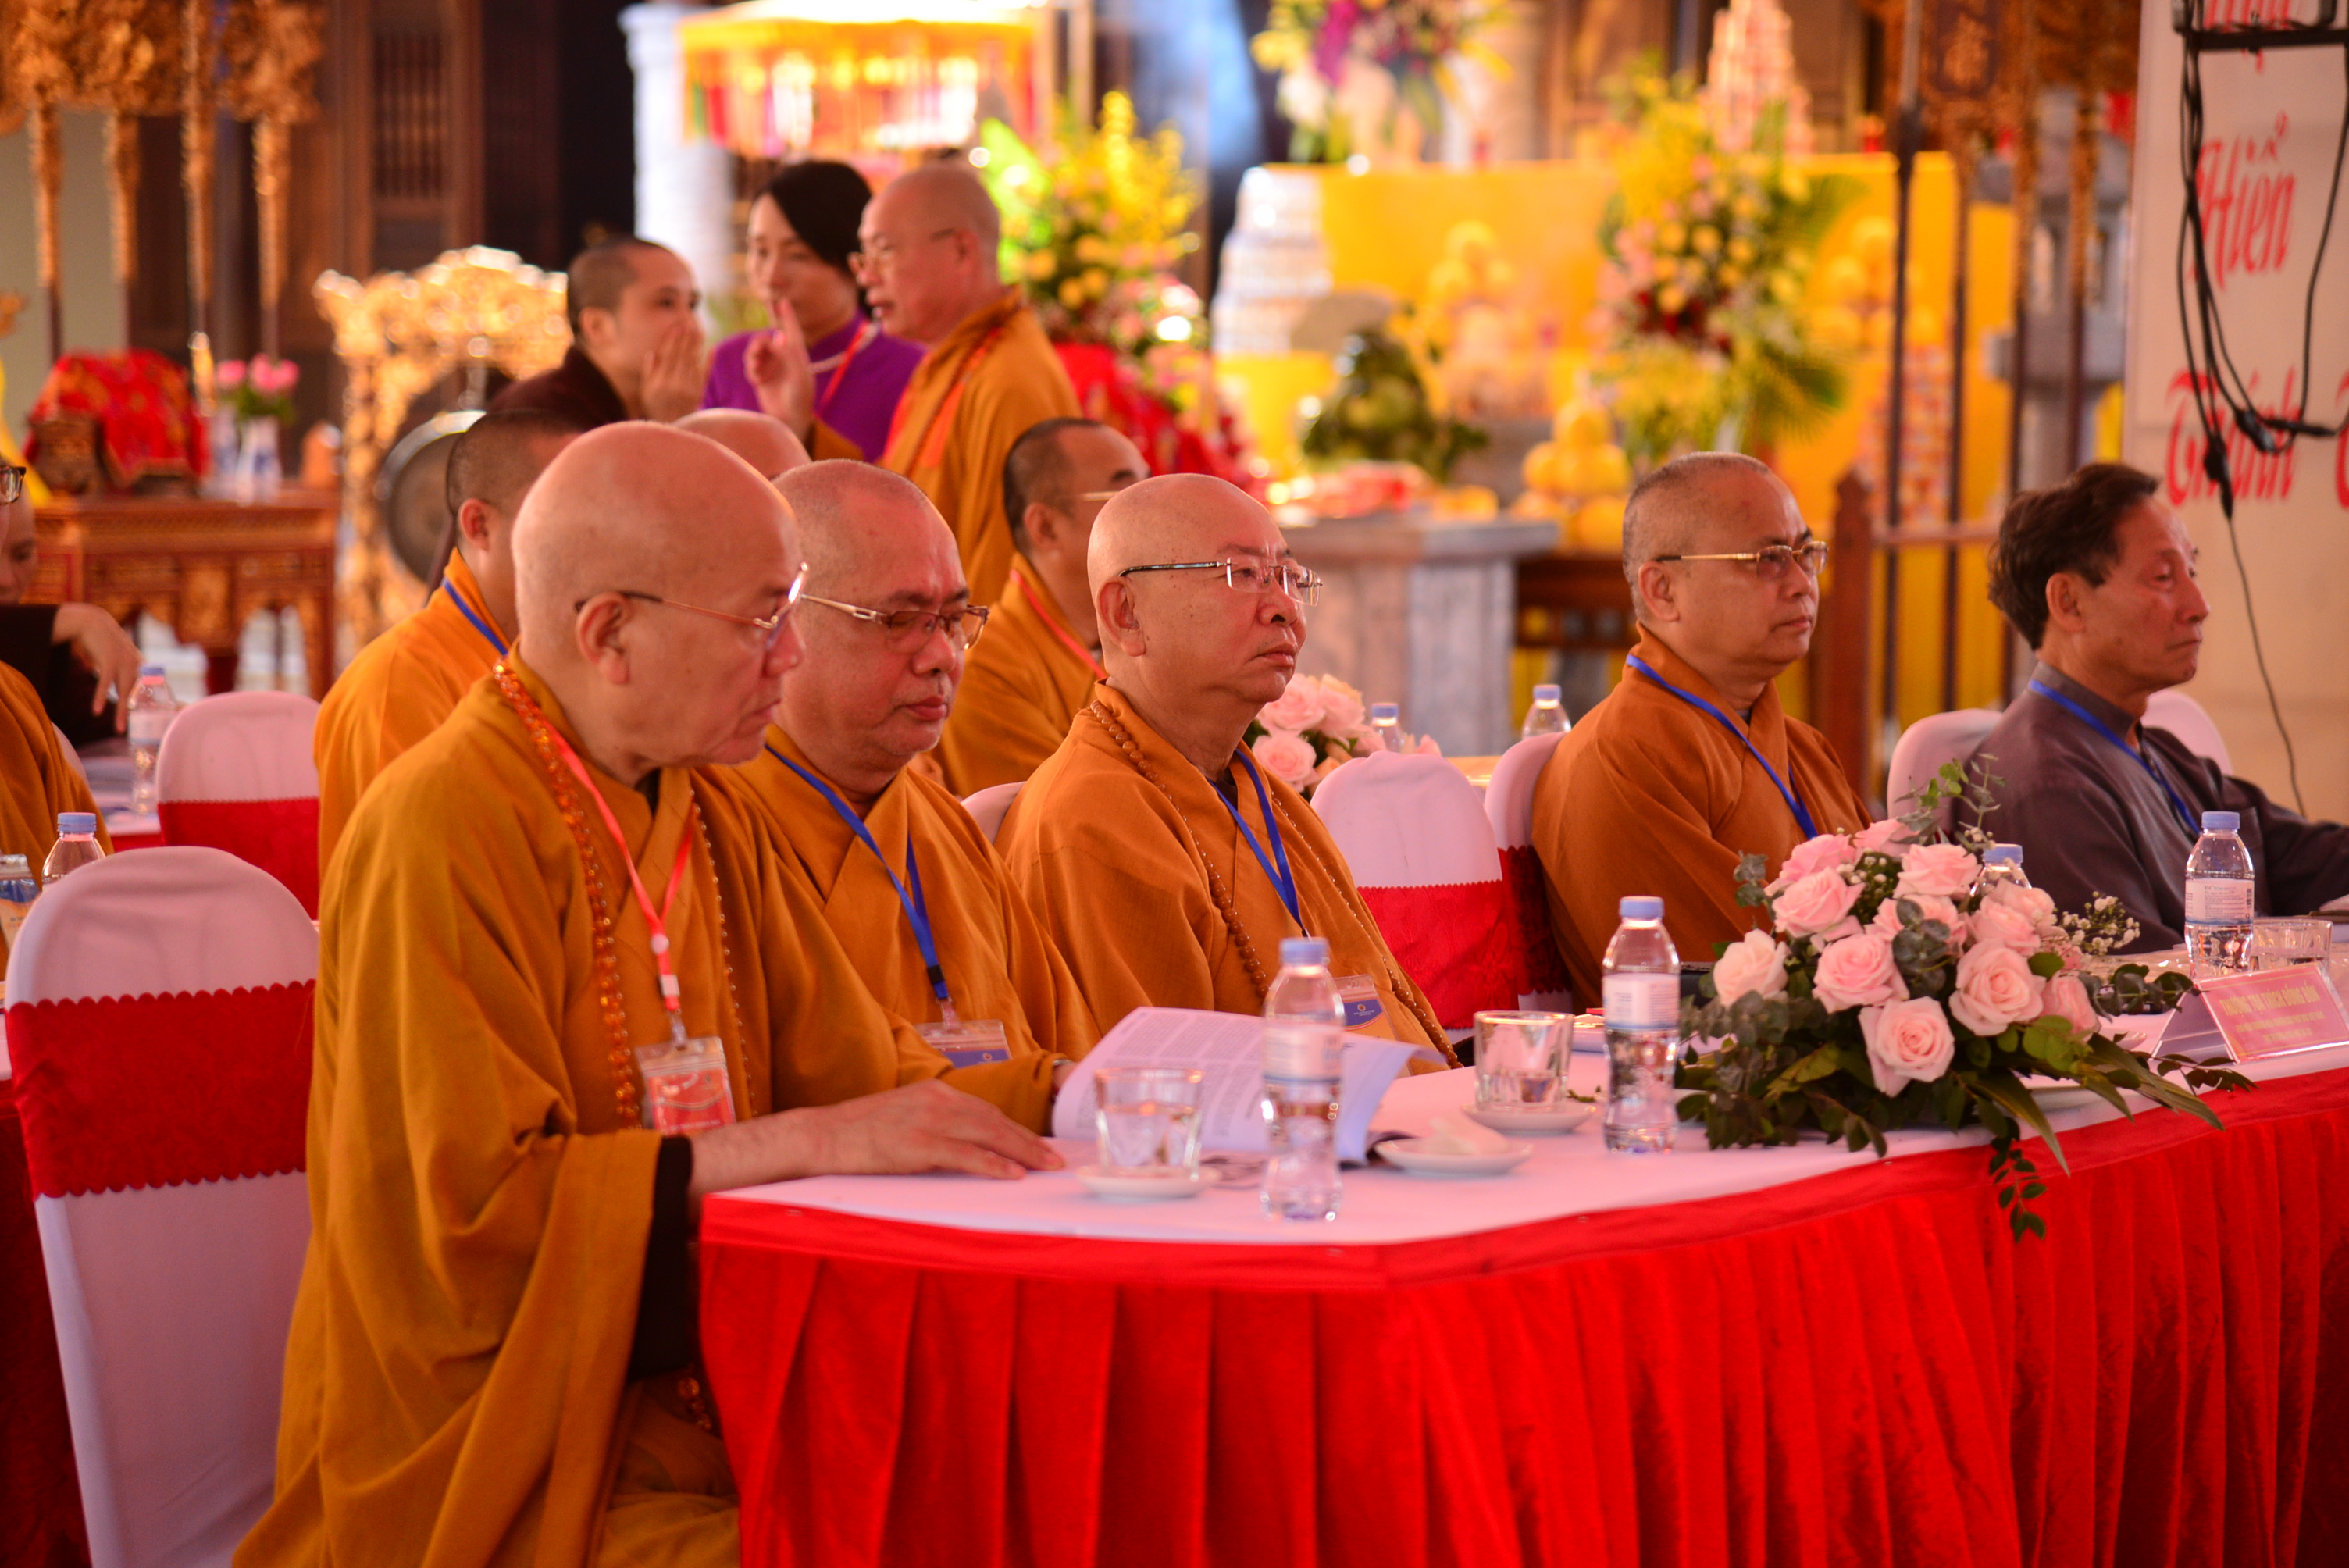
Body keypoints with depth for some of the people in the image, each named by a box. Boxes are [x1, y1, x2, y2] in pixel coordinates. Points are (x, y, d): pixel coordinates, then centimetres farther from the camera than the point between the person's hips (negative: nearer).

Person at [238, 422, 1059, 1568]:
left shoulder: (708, 813, 13)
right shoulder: (445, 831, -15)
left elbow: (844, 1074, 19)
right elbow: (469, 1207, -20)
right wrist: (803, 1143, -21)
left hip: (705, 1414, 8)